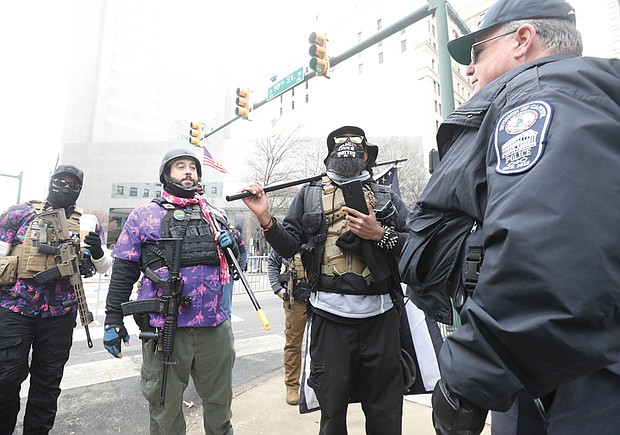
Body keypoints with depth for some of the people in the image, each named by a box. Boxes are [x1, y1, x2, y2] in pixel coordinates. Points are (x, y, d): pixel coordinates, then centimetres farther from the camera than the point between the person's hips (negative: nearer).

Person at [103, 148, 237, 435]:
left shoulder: (215, 215, 11)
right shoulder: (144, 215, 4)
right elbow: (123, 271, 2)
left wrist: (232, 244, -3)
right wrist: (113, 318, -2)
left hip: (215, 328, 3)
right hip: (165, 330, -2)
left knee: (220, 403, 18)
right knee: (165, 408, 14)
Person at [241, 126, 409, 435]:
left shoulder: (387, 197, 11)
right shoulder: (310, 195, 10)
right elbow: (288, 247, 4)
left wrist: (380, 234, -12)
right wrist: (265, 217, -11)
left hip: (380, 317, 1)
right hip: (329, 316, 0)